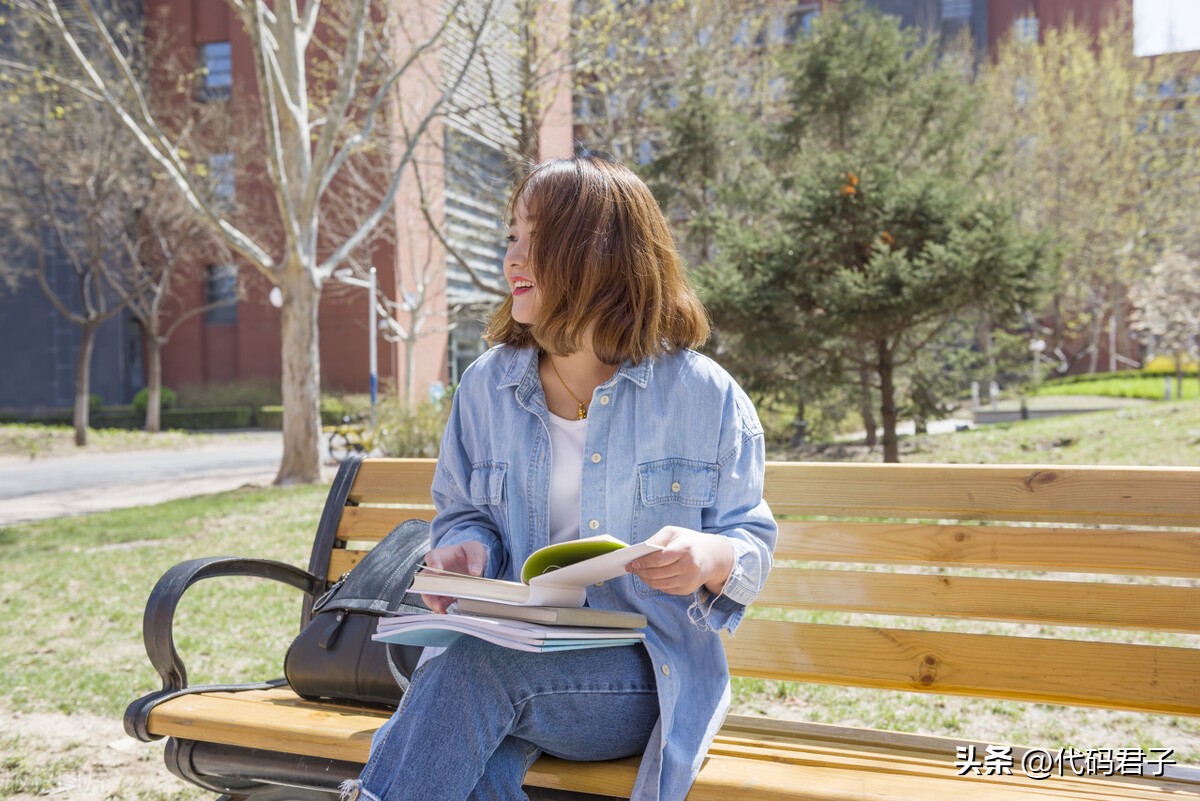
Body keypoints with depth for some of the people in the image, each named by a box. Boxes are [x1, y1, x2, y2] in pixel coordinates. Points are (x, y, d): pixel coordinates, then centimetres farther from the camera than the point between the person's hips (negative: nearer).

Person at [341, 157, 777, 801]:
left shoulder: (704, 394, -2)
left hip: (646, 679, -2)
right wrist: (466, 551, -8)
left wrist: (713, 556, -22)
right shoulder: (485, 386, 9)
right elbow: (463, 514, 17)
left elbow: (753, 538, 3)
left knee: (476, 665, -32)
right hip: (513, 653, 3)